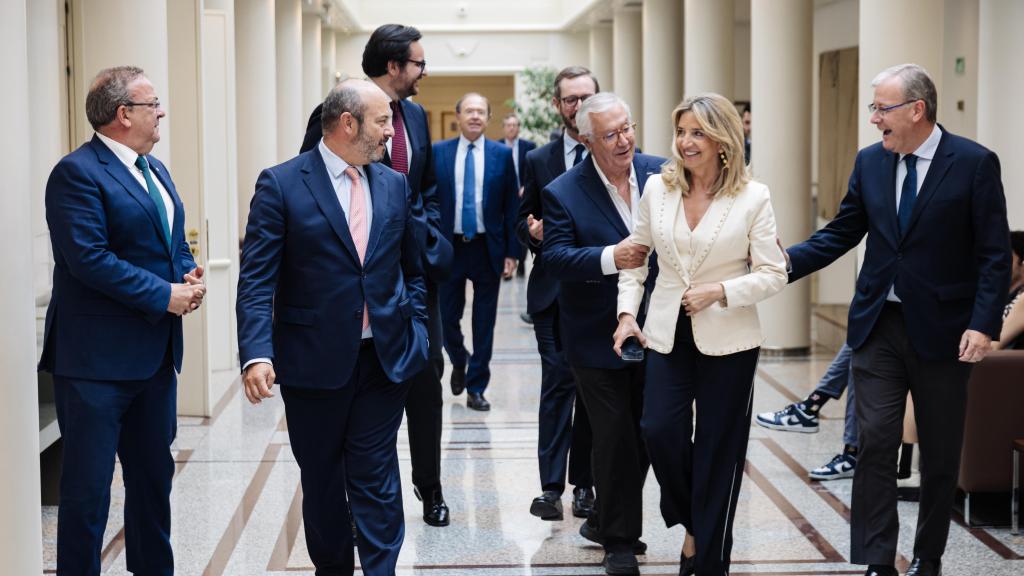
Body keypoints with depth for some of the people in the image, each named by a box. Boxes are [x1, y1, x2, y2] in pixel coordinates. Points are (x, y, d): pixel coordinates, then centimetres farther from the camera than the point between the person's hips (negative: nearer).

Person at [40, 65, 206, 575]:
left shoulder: (154, 169, 15)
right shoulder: (77, 173, -14)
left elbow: (174, 243, 22)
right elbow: (90, 260, -22)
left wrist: (189, 273, -1)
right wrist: (164, 295, -20)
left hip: (156, 352, 9)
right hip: (97, 357, -9)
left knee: (154, 475, 17)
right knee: (87, 485, 0)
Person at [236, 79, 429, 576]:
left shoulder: (394, 185, 7)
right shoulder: (281, 184, -7)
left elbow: (412, 269, 17)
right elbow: (256, 279, -12)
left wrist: (414, 331, 7)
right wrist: (256, 354, -22)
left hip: (385, 361, 2)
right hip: (314, 362, -2)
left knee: (377, 480, 1)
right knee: (322, 480, 12)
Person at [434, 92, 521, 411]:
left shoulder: (502, 154, 1)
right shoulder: (438, 152, 2)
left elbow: (511, 205, 2)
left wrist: (512, 252, -2)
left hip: (488, 249, 0)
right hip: (449, 246, 0)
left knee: (484, 324, 5)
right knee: (447, 316, 5)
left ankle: (476, 388, 16)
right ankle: (459, 363, 35)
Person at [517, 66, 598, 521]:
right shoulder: (538, 161, 9)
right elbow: (522, 220, 13)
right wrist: (533, 232, -9)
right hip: (553, 291, 0)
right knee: (557, 384, -6)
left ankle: (584, 484, 15)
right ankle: (551, 486, -3)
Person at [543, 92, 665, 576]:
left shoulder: (659, 173, 0)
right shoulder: (564, 193, -10)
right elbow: (555, 258, -17)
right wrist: (610, 258, -32)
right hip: (597, 338, -4)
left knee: (644, 434, 14)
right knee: (615, 436, 1)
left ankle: (605, 520, 34)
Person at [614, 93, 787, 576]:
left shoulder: (753, 197, -7)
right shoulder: (658, 188, 2)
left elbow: (773, 274, -6)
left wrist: (720, 292, -18)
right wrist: (627, 311, 1)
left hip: (728, 340, -2)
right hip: (667, 333, 2)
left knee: (717, 447, 5)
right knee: (659, 430, -11)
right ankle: (691, 523, 19)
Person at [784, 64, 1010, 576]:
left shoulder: (974, 163, -9)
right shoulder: (870, 162, 4)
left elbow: (995, 254, -9)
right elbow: (839, 235, 8)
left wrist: (983, 324, -18)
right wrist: (785, 262, -8)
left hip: (942, 330, -3)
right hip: (878, 324, 3)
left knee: (940, 455, 9)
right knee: (875, 445, -2)